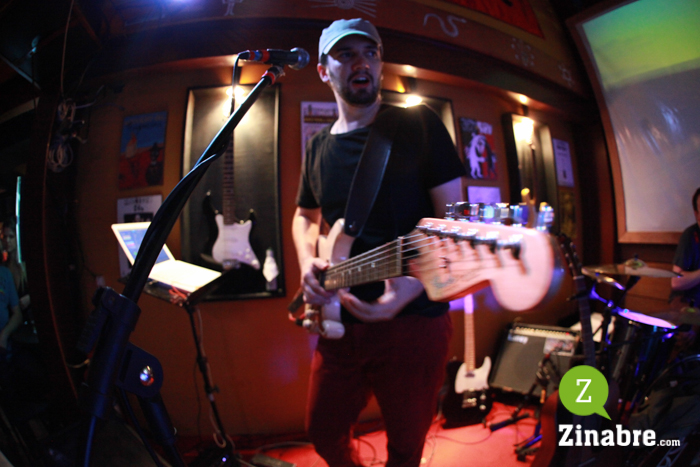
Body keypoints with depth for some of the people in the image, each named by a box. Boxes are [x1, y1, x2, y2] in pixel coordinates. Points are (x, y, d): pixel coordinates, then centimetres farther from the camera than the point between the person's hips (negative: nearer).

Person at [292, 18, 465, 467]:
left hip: (414, 320, -4)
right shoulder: (318, 146, 10)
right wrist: (308, 262, -1)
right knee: (323, 430, 20)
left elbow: (453, 217, -8)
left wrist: (416, 281, -26)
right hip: (339, 320, 5)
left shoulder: (419, 124, -4)